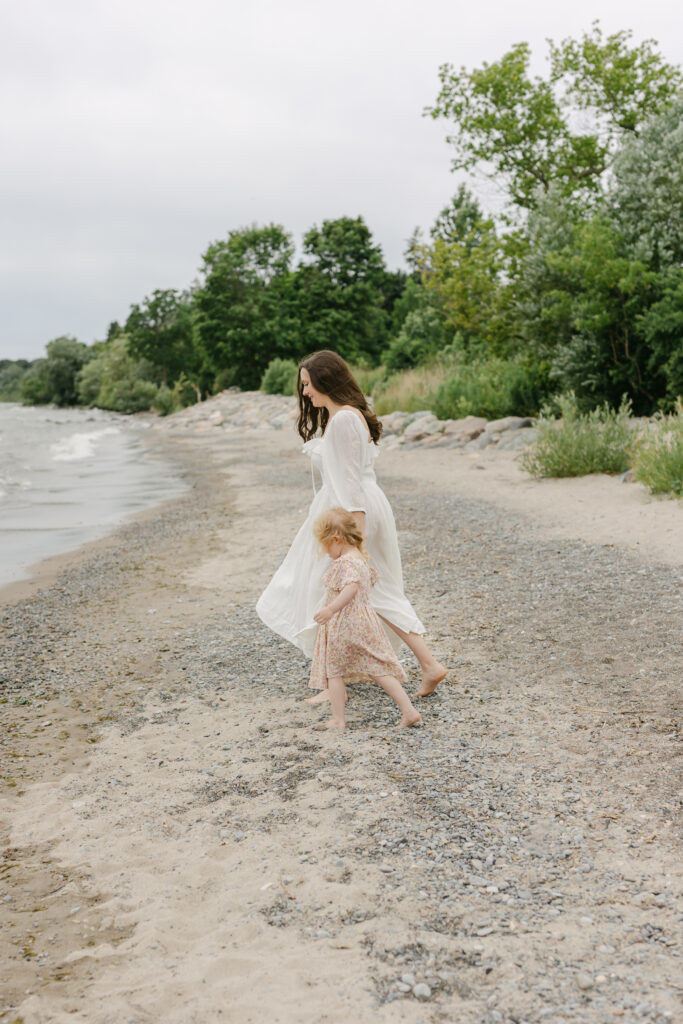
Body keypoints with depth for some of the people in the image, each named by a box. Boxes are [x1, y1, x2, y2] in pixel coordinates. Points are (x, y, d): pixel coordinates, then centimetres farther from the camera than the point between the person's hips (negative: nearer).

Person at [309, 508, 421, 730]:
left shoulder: (345, 563, -18)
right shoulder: (360, 559, 12)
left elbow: (351, 587, -36)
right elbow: (371, 578, 32)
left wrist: (331, 609, -48)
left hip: (343, 625, -8)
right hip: (365, 621, 8)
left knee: (333, 670, 8)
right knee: (379, 669, 9)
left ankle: (337, 720, 12)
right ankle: (409, 711, 4)